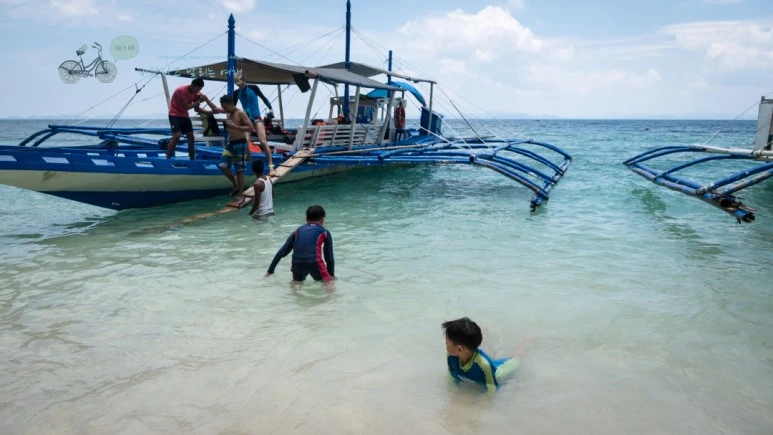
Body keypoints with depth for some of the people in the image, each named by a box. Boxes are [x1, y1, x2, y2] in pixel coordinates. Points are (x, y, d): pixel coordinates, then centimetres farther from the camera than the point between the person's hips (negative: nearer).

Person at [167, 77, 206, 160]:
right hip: (174, 114, -7)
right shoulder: (181, 90, -22)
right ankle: (167, 160, -15)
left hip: (184, 115, 7)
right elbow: (186, 107, -25)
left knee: (191, 137, 2)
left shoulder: (196, 93, -1)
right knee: (176, 136, -21)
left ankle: (192, 160, 12)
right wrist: (198, 101, -25)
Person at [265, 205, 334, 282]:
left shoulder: (298, 231, 26)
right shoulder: (324, 232, 20)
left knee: (297, 281, 28)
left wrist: (270, 271, 29)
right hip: (314, 262, -3)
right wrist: (331, 276, 24)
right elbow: (329, 257, 17)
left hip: (297, 264, 4)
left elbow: (281, 252, 25)